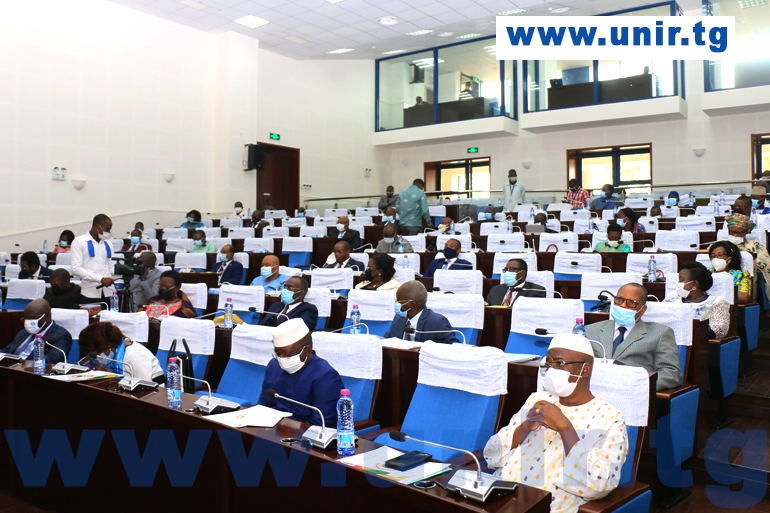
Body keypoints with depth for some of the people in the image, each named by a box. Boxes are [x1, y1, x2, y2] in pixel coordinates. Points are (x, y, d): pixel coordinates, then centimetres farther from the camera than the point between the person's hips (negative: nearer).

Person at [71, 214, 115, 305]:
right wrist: (100, 279, -18)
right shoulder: (79, 241, 1)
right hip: (89, 293, -4)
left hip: (108, 292, 4)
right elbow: (76, 269, -9)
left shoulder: (107, 243, 17)